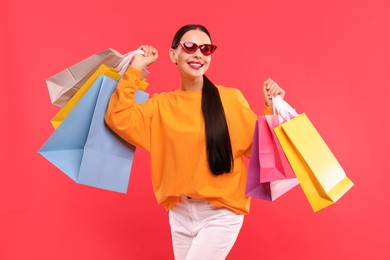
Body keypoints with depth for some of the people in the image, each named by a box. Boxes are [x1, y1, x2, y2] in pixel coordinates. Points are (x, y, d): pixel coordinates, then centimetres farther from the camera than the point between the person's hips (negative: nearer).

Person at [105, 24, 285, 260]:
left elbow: (258, 146, -2)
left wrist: (271, 108, -16)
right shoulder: (161, 104, 1)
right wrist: (135, 69, -8)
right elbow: (118, 119, -10)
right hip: (179, 212, 4)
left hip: (221, 213, -3)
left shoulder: (230, 98, -7)